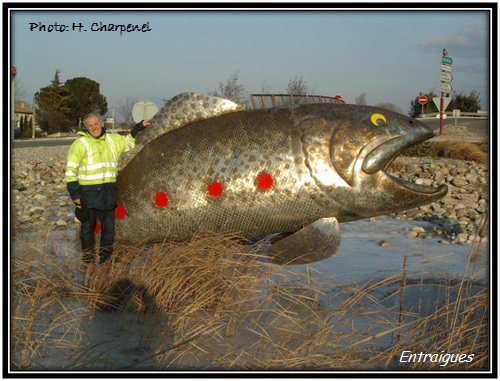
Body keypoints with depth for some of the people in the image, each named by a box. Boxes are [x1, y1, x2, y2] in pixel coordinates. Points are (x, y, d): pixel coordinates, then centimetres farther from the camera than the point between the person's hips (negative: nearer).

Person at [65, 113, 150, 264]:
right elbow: (70, 170, -5)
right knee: (88, 226, 5)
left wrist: (139, 127, 22)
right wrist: (74, 193, -9)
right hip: (88, 192, -4)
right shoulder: (80, 144, -6)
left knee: (109, 226, 10)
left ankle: (105, 256, 23)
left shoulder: (113, 140, 10)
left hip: (108, 192, 4)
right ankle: (88, 257, 18)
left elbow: (129, 141, 31)